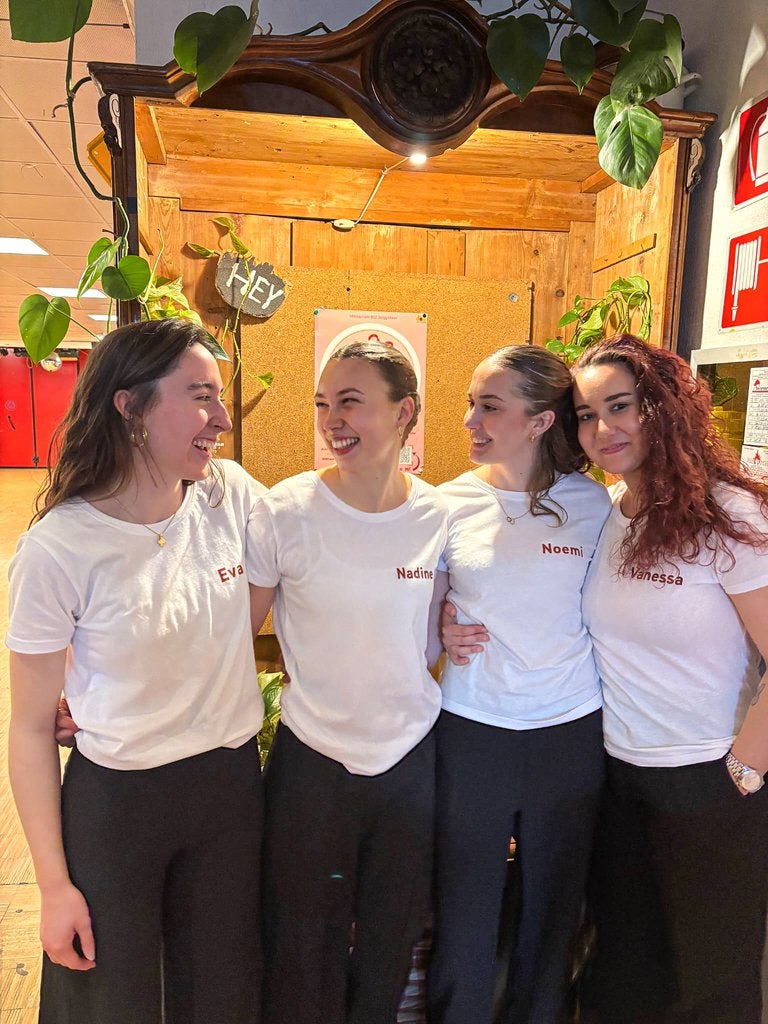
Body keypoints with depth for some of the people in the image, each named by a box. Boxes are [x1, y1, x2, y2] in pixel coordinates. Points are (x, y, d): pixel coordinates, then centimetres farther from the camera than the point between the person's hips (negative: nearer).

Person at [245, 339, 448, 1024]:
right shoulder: (286, 511, -15)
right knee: (305, 945, 18)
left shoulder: (439, 514, -7)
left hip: (413, 755, 3)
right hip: (312, 758, -2)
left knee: (393, 941, 24)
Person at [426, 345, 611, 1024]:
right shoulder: (451, 503, -6)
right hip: (471, 730, -1)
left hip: (572, 732, 1)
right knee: (465, 903, 14)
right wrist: (441, 639, -11)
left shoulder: (592, 502, -5)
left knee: (555, 904, 20)